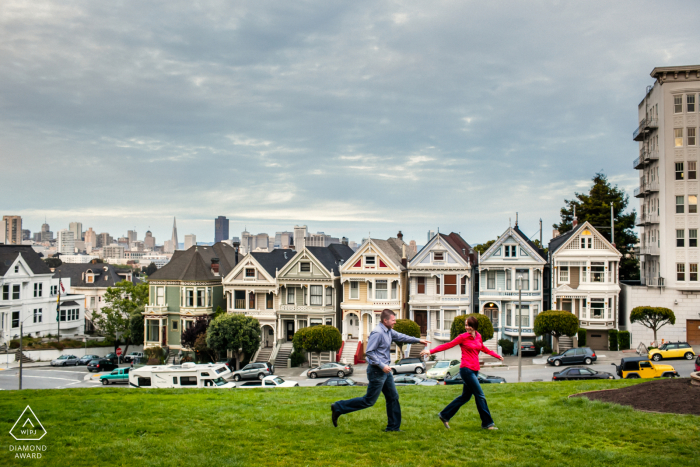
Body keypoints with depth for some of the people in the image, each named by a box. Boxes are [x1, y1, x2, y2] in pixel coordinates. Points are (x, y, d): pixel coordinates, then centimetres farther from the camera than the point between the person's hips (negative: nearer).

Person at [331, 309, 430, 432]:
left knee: (393, 397, 12)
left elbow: (401, 337, 24)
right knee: (369, 401, -3)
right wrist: (382, 366, -22)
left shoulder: (389, 331, 10)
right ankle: (338, 408, 4)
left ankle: (393, 427, 21)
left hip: (385, 371, 10)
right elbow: (369, 352, -22)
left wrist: (418, 340, 20)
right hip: (376, 371, -10)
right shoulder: (377, 333, -20)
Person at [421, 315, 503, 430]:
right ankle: (487, 423, 4)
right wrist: (431, 351, -16)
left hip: (474, 370, 7)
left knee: (465, 396, 13)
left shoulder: (478, 337, 11)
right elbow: (448, 345, -9)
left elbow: (483, 349, 29)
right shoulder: (463, 337, -7)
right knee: (480, 396, -5)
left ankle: (444, 415, 22)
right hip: (466, 369, -7)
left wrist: (497, 356, 38)